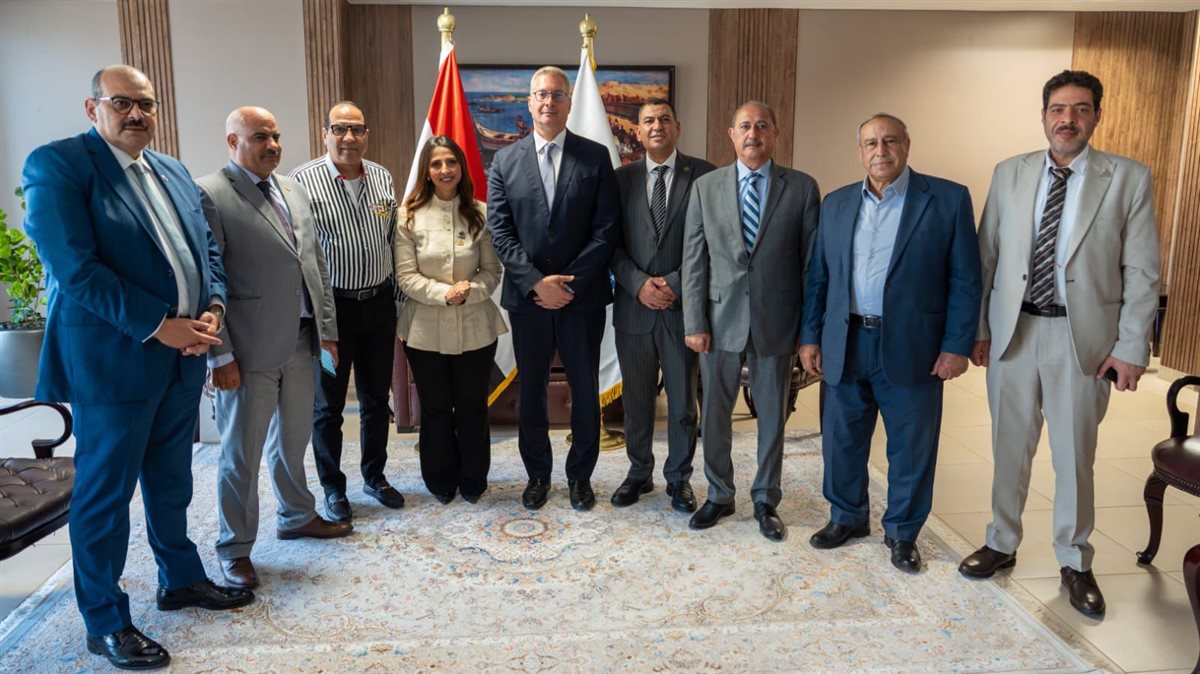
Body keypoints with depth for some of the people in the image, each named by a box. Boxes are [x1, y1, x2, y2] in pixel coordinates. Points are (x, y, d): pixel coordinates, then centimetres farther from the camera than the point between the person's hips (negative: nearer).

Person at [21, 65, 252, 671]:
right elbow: (76, 269, -18)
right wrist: (159, 326, -20)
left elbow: (206, 250, 14)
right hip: (111, 359, -7)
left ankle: (181, 579, 37)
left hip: (182, 354, 7)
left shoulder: (174, 172, 13)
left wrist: (212, 310, -5)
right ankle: (105, 621, 20)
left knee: (171, 479, 19)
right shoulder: (56, 165, -10)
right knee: (105, 489, 5)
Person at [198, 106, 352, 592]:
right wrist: (220, 354, -14)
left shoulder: (294, 191, 14)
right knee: (241, 450, 4)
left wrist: (327, 328, 12)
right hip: (250, 349, -7)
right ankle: (235, 548, 20)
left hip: (300, 341, 7)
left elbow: (317, 265, 16)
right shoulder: (209, 195, -9)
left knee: (293, 438, 20)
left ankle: (296, 516, 39)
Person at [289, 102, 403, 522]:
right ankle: (333, 488, 23)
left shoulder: (382, 178, 5)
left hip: (379, 302, 5)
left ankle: (374, 476, 32)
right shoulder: (304, 181, -10)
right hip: (332, 305, -4)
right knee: (328, 404, 8)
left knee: (376, 398, 15)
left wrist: (395, 291, 12)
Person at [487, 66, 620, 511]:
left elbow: (606, 230, -6)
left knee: (585, 389, 9)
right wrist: (536, 282, -13)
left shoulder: (596, 157, 0)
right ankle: (537, 473, 28)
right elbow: (500, 232, -2)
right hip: (527, 297, 1)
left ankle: (580, 474, 26)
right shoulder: (505, 161, 4)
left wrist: (569, 281, -14)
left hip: (583, 295, -1)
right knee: (531, 390, 11)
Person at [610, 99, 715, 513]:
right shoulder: (622, 178, 7)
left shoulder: (702, 175, 0)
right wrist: (639, 285, -10)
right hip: (633, 305, 2)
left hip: (683, 305, -2)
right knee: (636, 398, 12)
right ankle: (639, 473, 28)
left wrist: (676, 284, -12)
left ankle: (679, 478, 25)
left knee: (683, 401, 9)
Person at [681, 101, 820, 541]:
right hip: (720, 320, 1)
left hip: (776, 322, -1)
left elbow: (812, 262, 0)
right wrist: (694, 322, -4)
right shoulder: (705, 188, 4)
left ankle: (766, 501, 28)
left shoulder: (802, 188, 0)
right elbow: (694, 261, 2)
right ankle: (719, 496, 30)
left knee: (773, 417, 11)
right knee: (715, 415, 11)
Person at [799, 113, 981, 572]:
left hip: (911, 348, -3)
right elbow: (818, 276, 10)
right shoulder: (836, 204, 8)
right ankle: (847, 517, 34)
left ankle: (902, 532, 28)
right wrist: (809, 337, 5)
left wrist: (957, 345, -9)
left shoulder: (948, 199, -3)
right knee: (841, 441, 13)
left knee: (912, 448, 8)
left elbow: (965, 279, -4)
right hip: (845, 345, 3)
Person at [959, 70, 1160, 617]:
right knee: (1010, 447, 14)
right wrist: (978, 327, 2)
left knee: (1075, 455, 8)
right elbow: (986, 257, 5)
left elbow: (1142, 273, -3)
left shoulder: (1129, 179, -3)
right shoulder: (1010, 174, 3)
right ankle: (1002, 544, 31)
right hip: (1012, 330, 2)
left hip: (1082, 336, -2)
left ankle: (1075, 563, 27)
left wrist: (1130, 347, -7)